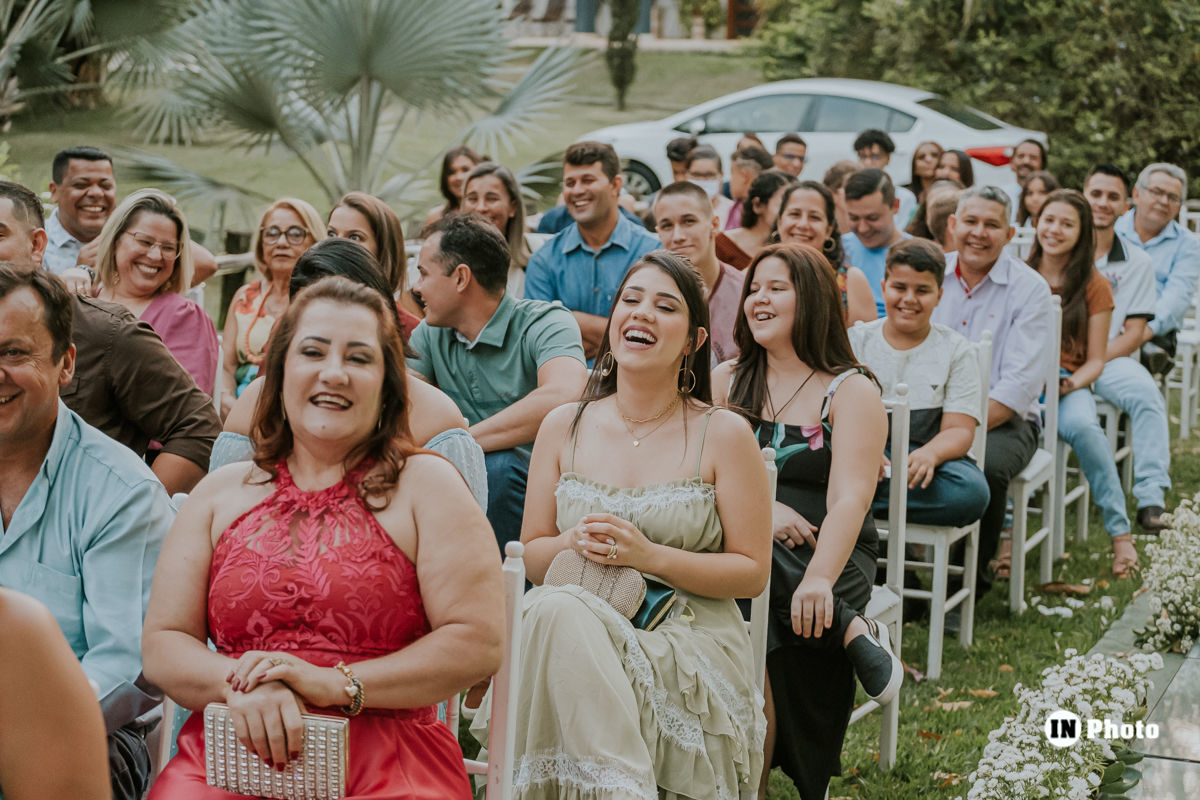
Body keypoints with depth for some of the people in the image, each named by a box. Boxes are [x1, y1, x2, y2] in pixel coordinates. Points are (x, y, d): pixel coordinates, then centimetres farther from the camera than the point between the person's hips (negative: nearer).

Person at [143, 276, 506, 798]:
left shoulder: (425, 485, 8)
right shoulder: (220, 493, 17)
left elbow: (479, 643, -2)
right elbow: (162, 646, 11)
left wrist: (337, 684, -10)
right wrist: (238, 683, -10)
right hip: (230, 755, 2)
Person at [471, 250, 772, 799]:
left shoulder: (724, 435, 2)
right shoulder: (563, 428, 11)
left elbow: (753, 572, 1)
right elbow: (531, 556, 14)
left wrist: (649, 556, -13)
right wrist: (573, 544, -10)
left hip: (691, 650, -3)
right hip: (569, 641, 3)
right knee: (555, 609, -35)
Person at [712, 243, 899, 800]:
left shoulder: (852, 392, 3)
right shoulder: (725, 381, 16)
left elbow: (849, 499, -12)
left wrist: (819, 579, -31)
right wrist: (758, 507, -17)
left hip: (826, 555, -2)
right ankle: (853, 633, -27)